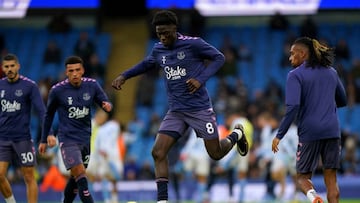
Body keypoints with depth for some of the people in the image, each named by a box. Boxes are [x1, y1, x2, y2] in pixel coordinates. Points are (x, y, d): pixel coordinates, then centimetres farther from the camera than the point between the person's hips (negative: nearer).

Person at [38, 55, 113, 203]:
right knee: (80, 176, -17)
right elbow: (49, 115, 6)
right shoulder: (57, 90, -8)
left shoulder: (92, 85, -1)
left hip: (86, 139, 4)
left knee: (76, 178, 13)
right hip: (68, 139, -4)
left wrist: (108, 106, -21)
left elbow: (106, 104, 5)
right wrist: (44, 140, 12)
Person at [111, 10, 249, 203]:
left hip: (199, 109, -5)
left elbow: (219, 57, -5)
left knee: (216, 154, 4)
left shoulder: (193, 44, -13)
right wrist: (124, 75, 15)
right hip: (175, 111, 5)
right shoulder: (158, 50, 5)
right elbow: (146, 64, 27)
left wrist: (201, 79, -18)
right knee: (158, 152, -12)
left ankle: (237, 135, 38)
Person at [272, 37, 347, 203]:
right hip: (332, 131, 4)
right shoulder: (331, 72, 13)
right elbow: (342, 101, 23)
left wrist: (279, 135, -13)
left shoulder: (295, 75, -4)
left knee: (302, 176, 8)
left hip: (309, 132, -4)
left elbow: (293, 107, -15)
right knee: (331, 178, 5)